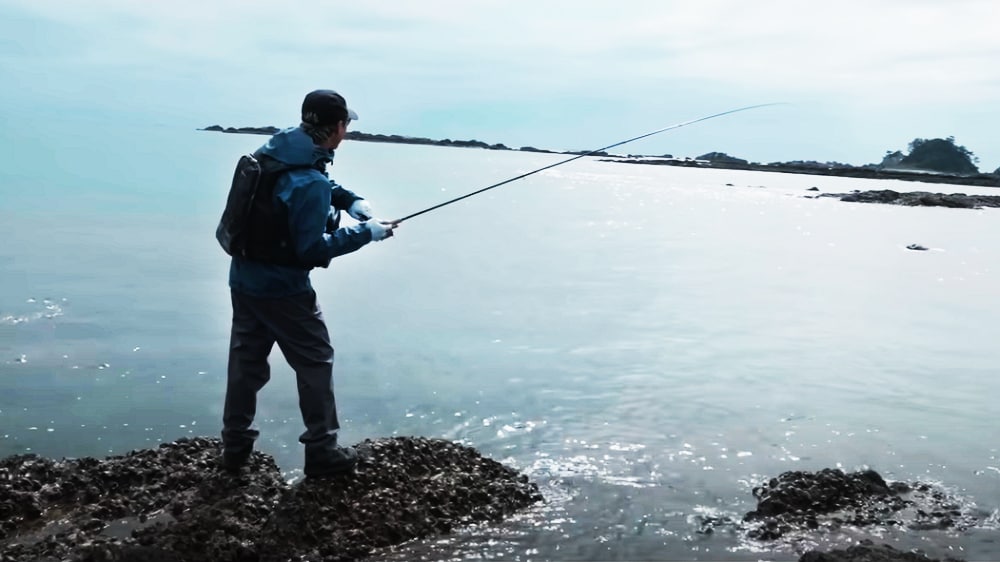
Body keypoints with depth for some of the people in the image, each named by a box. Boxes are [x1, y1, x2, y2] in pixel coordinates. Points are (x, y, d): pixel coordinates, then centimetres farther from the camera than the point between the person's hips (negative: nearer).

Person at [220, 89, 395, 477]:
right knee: (315, 361, 6)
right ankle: (322, 451, 13)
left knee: (246, 359, 17)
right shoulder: (310, 183, -25)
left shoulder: (274, 151, 2)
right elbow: (312, 251, -22)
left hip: (243, 280, 8)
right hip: (282, 289, -8)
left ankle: (235, 445, 29)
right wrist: (364, 233, -15)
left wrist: (351, 200, 5)